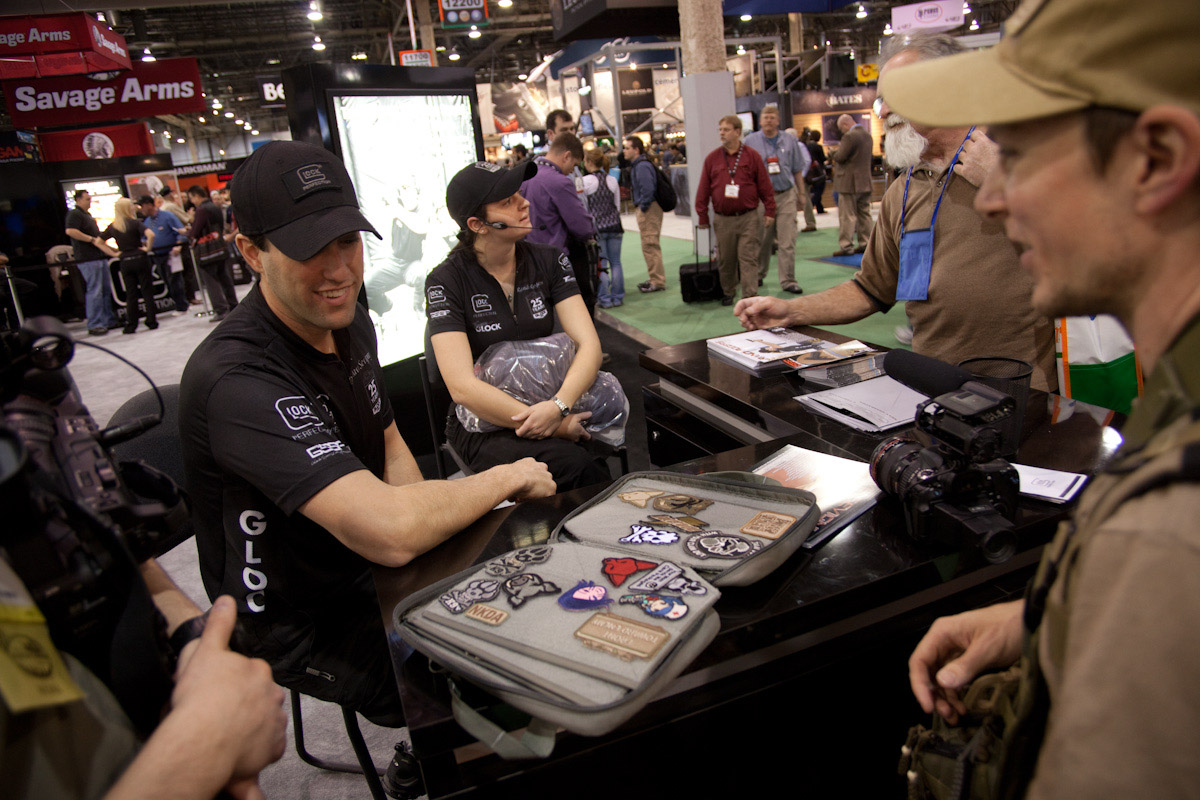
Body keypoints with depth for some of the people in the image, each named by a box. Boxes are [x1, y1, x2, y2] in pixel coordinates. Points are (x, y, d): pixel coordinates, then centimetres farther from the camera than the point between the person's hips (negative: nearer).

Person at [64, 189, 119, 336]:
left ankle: (109, 320, 19)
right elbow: (70, 231, -22)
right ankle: (94, 325, -7)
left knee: (106, 289, 11)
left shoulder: (87, 215, 24)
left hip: (99, 257, 10)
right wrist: (92, 239, -17)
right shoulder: (74, 214, -6)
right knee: (94, 291, -10)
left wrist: (112, 251, 28)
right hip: (88, 259, -10)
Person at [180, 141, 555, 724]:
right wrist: (506, 479, -23)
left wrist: (427, 527, -9)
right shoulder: (236, 379, -32)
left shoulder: (347, 319, -1)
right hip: (306, 627, -8)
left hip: (372, 570, 8)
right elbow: (391, 532, -40)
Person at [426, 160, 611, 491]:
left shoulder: (549, 260, 3)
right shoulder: (446, 281, -9)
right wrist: (555, 427, -25)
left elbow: (589, 344, -7)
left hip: (551, 403, 4)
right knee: (574, 466, -32)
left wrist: (559, 405, -27)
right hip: (484, 421, -4)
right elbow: (462, 387, -19)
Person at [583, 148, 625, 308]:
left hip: (596, 227, -4)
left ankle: (605, 299, 7)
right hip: (614, 225, 4)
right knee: (615, 262, 9)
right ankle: (618, 297, 14)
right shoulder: (612, 180, 4)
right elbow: (618, 205, 11)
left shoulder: (585, 181, -10)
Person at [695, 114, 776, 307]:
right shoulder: (712, 158, 5)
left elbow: (765, 186, 3)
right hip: (722, 219, 2)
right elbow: (703, 190, 7)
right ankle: (728, 293, 27)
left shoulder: (752, 156, 2)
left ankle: (750, 297, -4)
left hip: (748, 218, -2)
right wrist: (702, 217, 5)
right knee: (726, 260, 10)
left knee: (748, 258, -5)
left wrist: (769, 211, -1)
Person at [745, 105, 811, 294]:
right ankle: (759, 275, 25)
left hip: (787, 195, 1)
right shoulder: (751, 141, 3)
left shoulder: (789, 140, 8)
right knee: (762, 241, 7)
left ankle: (788, 280, 2)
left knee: (788, 241, -3)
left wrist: (801, 193, 11)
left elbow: (797, 170, 12)